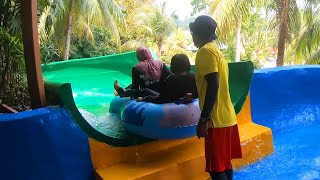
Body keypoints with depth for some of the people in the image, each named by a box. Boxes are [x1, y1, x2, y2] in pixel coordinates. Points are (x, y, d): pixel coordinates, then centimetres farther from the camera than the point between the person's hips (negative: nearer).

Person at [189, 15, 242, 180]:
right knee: (224, 164, 17)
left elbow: (213, 85, -21)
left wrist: (203, 119, -21)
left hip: (216, 119, -10)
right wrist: (194, 95, 34)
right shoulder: (216, 50, 18)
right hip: (226, 116, 10)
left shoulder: (205, 51, -11)